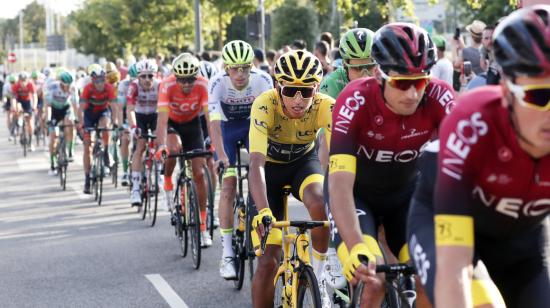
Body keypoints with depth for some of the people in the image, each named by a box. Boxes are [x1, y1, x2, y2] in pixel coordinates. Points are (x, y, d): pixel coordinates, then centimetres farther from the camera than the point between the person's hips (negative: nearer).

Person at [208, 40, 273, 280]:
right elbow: (214, 122, -34)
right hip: (228, 128, -1)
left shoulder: (263, 80, -26)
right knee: (229, 185, -13)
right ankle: (227, 253, -12)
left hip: (254, 125, 1)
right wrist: (221, 155, -46)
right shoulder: (218, 83, -29)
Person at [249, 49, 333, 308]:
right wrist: (263, 211, -57)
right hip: (270, 166, -1)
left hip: (304, 161, 1)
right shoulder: (265, 105, -33)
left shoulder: (326, 107, -29)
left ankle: (318, 275, -10)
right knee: (268, 261, -8)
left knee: (320, 202, -34)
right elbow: (256, 164, -42)